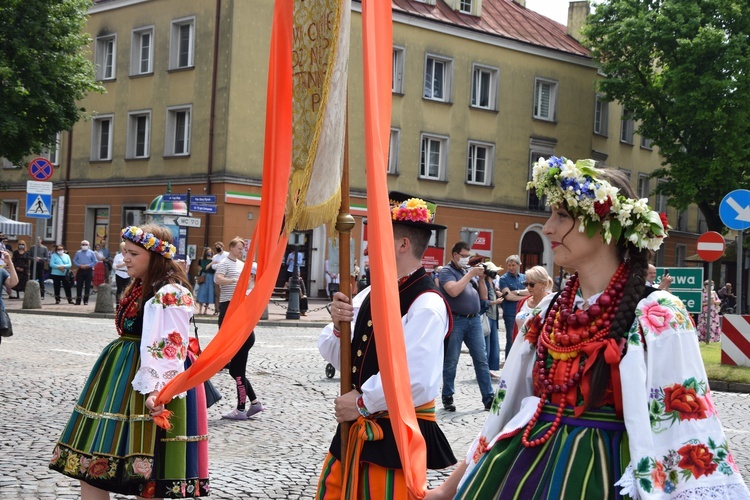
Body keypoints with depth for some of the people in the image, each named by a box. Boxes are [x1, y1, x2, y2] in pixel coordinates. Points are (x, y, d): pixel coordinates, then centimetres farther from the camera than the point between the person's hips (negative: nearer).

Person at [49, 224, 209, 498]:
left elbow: (171, 346, -26)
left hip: (148, 377, -10)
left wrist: (156, 388, -36)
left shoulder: (171, 294, -17)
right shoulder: (140, 287, 15)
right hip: (122, 373, 10)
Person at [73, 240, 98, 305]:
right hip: (80, 270, 1)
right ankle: (78, 301, 4)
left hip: (88, 271, -1)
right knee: (79, 286, 0)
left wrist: (88, 266, -11)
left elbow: (95, 262, 1)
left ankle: (86, 300, 7)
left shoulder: (91, 253, 4)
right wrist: (79, 265, -8)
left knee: (87, 286, 0)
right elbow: (74, 261, 9)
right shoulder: (78, 253, 10)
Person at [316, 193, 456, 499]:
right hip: (358, 427, 8)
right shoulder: (372, 294, 6)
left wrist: (362, 403, -14)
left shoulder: (426, 305, -19)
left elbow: (415, 379, -27)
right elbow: (336, 357, 10)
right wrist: (339, 326, -11)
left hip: (398, 435, -8)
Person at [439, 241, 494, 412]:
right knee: (451, 361, 2)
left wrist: (481, 278, 0)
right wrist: (470, 274, -14)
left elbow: (484, 296, 15)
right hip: (455, 320, -5)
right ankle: (447, 397, 12)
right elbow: (453, 291, -21)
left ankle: (488, 398, 5)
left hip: (474, 320, 5)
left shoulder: (471, 270, 15)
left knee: (481, 359, 3)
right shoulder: (446, 271, -2)